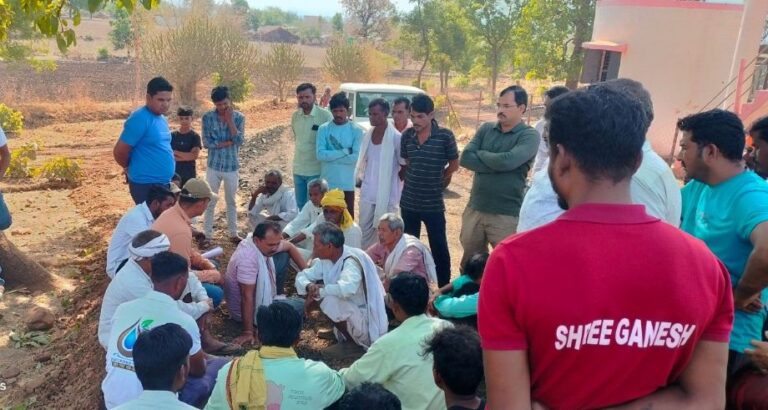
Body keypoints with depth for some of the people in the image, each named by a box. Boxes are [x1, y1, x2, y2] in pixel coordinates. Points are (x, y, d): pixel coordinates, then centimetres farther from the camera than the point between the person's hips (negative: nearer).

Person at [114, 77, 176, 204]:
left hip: (163, 184, 9)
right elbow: (119, 152, -14)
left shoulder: (162, 119, 11)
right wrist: (131, 169, 3)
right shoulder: (140, 119, -16)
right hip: (146, 185, -9)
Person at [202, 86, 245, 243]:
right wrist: (227, 143, -15)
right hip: (214, 166, 0)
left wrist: (230, 120, -18)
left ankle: (233, 233, 25)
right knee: (210, 201, 7)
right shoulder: (208, 117, -6)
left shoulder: (239, 117, -4)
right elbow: (206, 142, -11)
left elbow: (239, 141, -14)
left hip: (231, 166, 0)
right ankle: (207, 234, 18)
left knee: (231, 202, 12)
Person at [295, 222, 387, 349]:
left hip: (365, 319, -9)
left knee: (330, 301, -30)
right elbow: (302, 276, 6)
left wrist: (319, 291, -28)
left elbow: (347, 288, -45)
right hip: (348, 312, 9)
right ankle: (340, 333, 12)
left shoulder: (351, 261, -27)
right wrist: (309, 287, -19)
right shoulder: (325, 260, -1)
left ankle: (356, 343, -7)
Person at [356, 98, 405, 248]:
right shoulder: (367, 135, 7)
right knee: (365, 227, 13)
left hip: (387, 192, -6)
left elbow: (405, 165, -8)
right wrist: (360, 178, 11)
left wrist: (397, 180, -4)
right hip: (367, 191, 6)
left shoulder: (396, 137, -13)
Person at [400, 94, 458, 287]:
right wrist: (418, 178, 7)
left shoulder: (445, 136, -11)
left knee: (439, 248, 5)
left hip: (434, 203, -4)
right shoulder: (407, 135, 0)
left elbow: (454, 164, 1)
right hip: (408, 202, 4)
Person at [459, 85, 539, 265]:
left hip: (507, 215, -4)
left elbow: (507, 161, -24)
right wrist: (495, 165, -15)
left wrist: (480, 154, -7)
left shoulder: (529, 135, -7)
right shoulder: (486, 129, 7)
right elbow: (465, 158, -5)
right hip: (475, 209, 5)